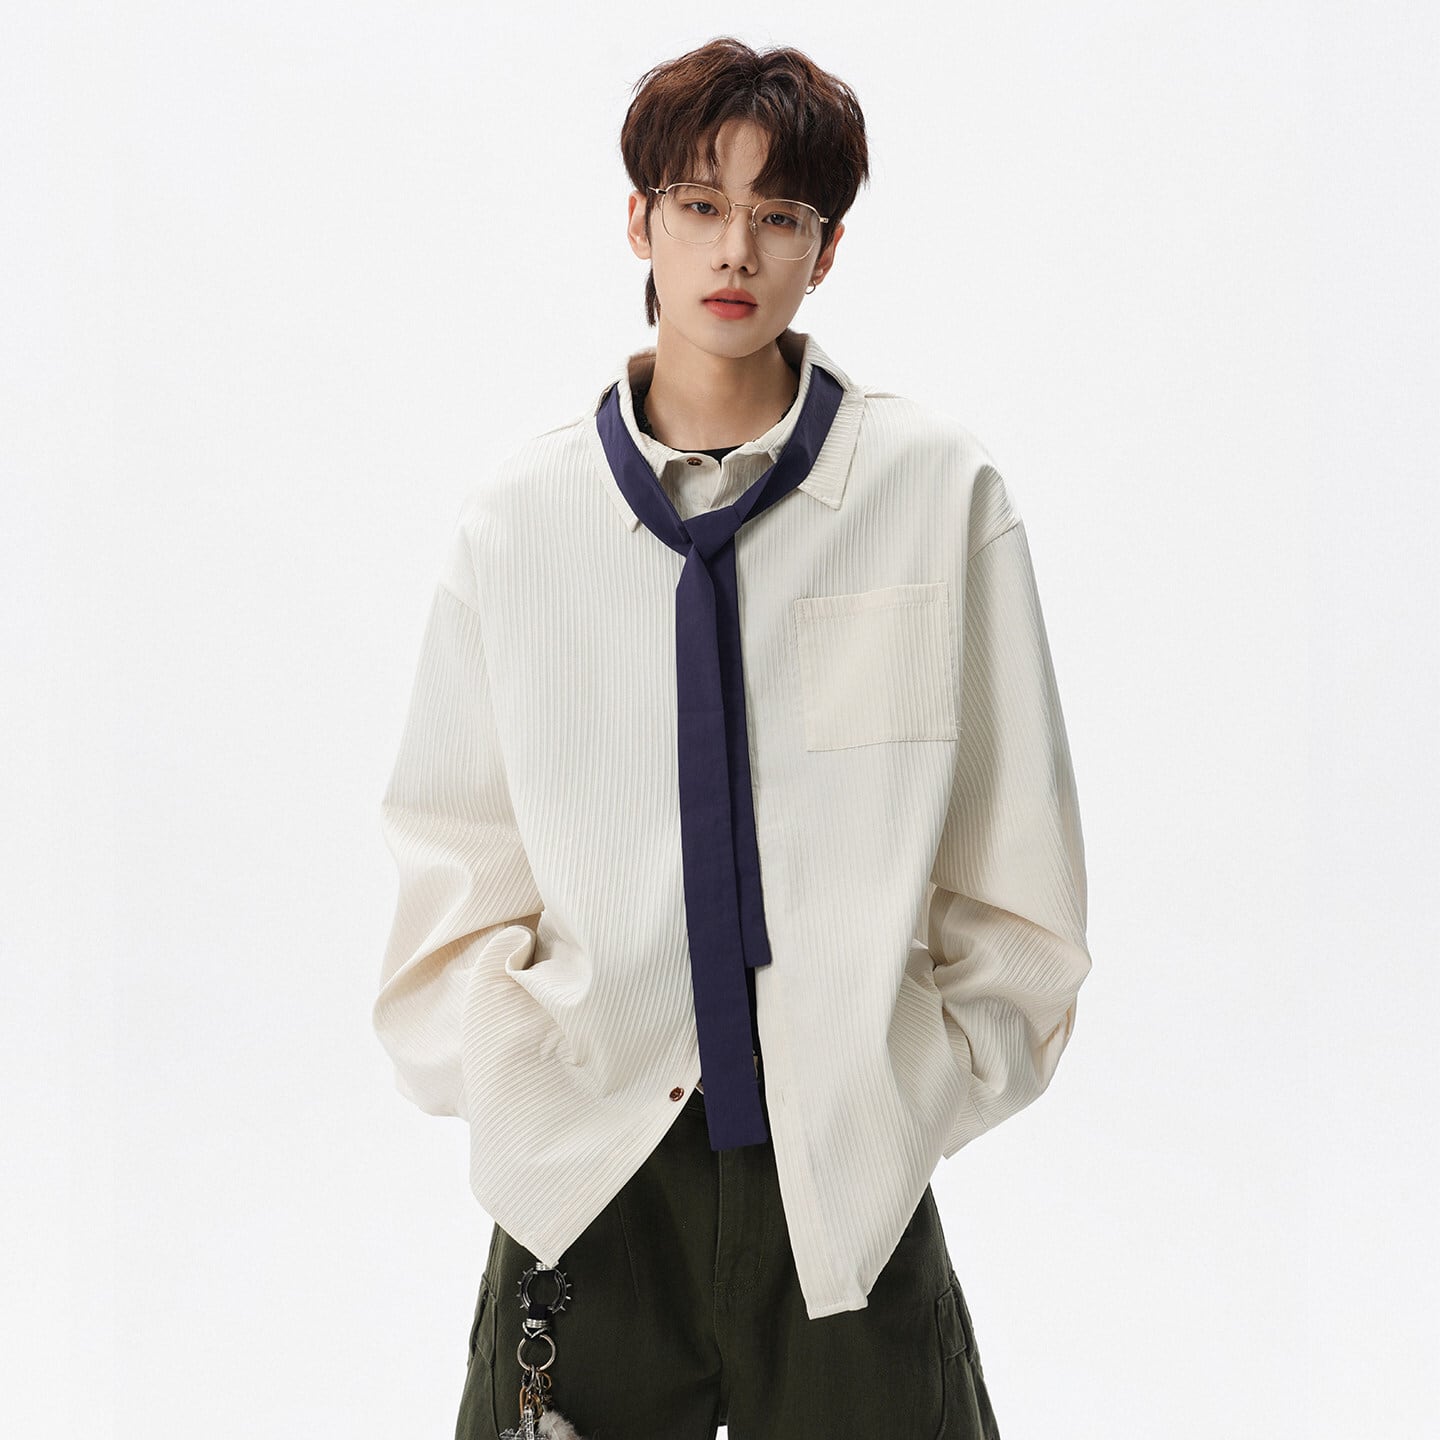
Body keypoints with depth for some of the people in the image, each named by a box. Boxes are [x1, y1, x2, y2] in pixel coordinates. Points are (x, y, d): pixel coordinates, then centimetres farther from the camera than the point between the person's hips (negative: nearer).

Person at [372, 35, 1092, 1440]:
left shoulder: (939, 491, -4)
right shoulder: (517, 517, 0)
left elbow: (1013, 839, 2)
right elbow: (457, 839, 8)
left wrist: (940, 1066, 1)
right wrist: (502, 1059, -2)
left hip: (848, 1163, -1)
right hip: (588, 1158, 1)